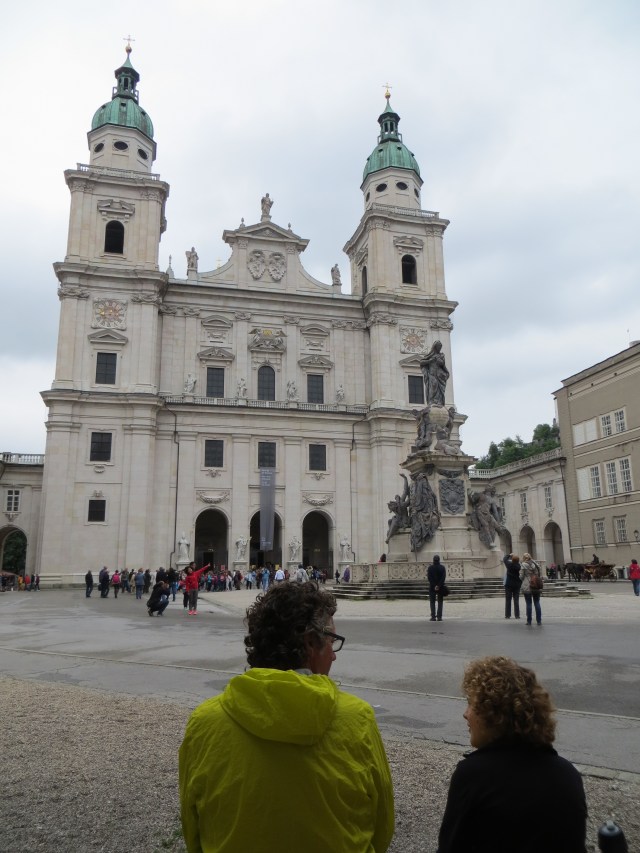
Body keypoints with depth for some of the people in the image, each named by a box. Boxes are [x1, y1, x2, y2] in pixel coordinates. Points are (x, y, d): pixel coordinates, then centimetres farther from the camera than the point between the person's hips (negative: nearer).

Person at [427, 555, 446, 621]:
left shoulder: (430, 568, -2)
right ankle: (439, 617, 1)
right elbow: (444, 577, -9)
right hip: (440, 587, 1)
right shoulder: (442, 567, -1)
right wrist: (438, 586, -12)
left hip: (432, 587, -1)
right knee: (440, 602, 7)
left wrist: (434, 586, -9)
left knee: (432, 602, 6)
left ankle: (433, 616, -1)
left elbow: (429, 578, -8)